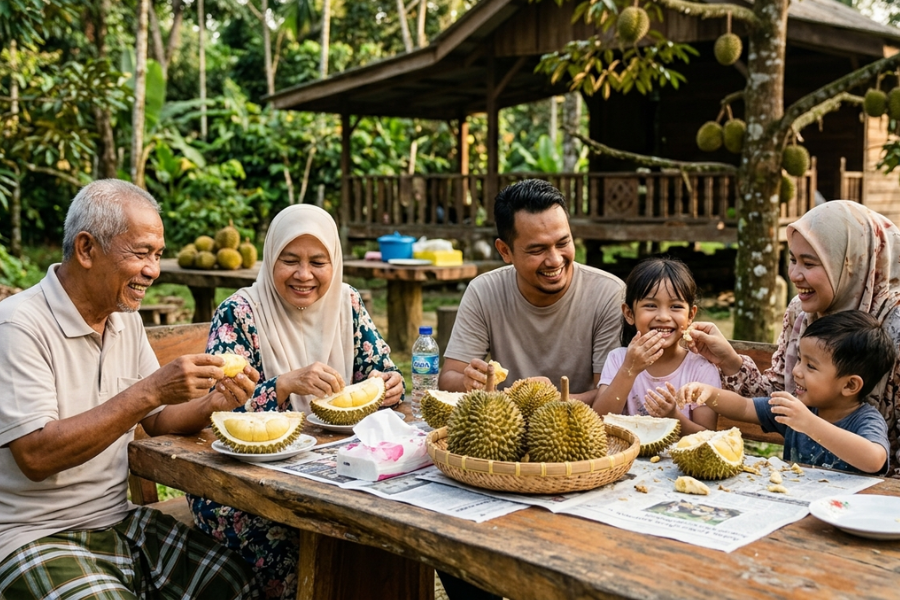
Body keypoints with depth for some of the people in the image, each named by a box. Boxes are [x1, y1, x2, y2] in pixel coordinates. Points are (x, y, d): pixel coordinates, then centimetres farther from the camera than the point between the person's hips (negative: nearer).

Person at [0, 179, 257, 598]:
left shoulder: (126, 319, 8)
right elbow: (35, 456, -26)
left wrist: (213, 403, -9)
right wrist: (150, 391, -29)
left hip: (120, 522, 7)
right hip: (39, 537, -7)